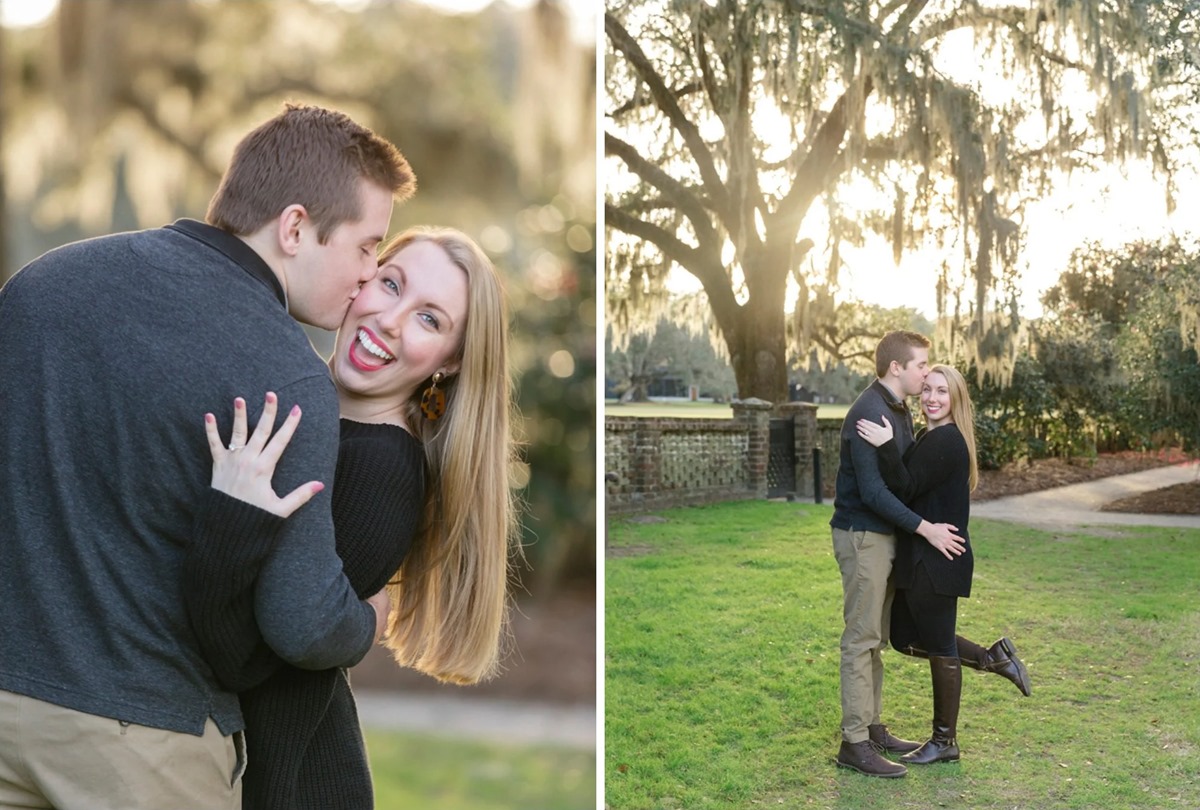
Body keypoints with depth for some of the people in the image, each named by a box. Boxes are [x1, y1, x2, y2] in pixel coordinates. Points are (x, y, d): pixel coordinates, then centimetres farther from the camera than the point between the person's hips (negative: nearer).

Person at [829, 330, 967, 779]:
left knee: (876, 639, 15)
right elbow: (871, 490, -24)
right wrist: (925, 528, -21)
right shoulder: (868, 413, -20)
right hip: (862, 536, -10)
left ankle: (872, 727, 24)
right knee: (862, 639, -5)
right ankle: (854, 743, 0)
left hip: (885, 535, 10)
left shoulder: (900, 410, 12)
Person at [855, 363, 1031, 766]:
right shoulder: (930, 437, 14)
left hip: (937, 561, -10)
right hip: (919, 559, 10)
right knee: (906, 638, 18)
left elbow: (905, 490, -23)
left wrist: (886, 447, -31)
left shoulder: (946, 441, -17)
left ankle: (944, 741, 17)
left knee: (939, 646, 3)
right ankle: (993, 658, 27)